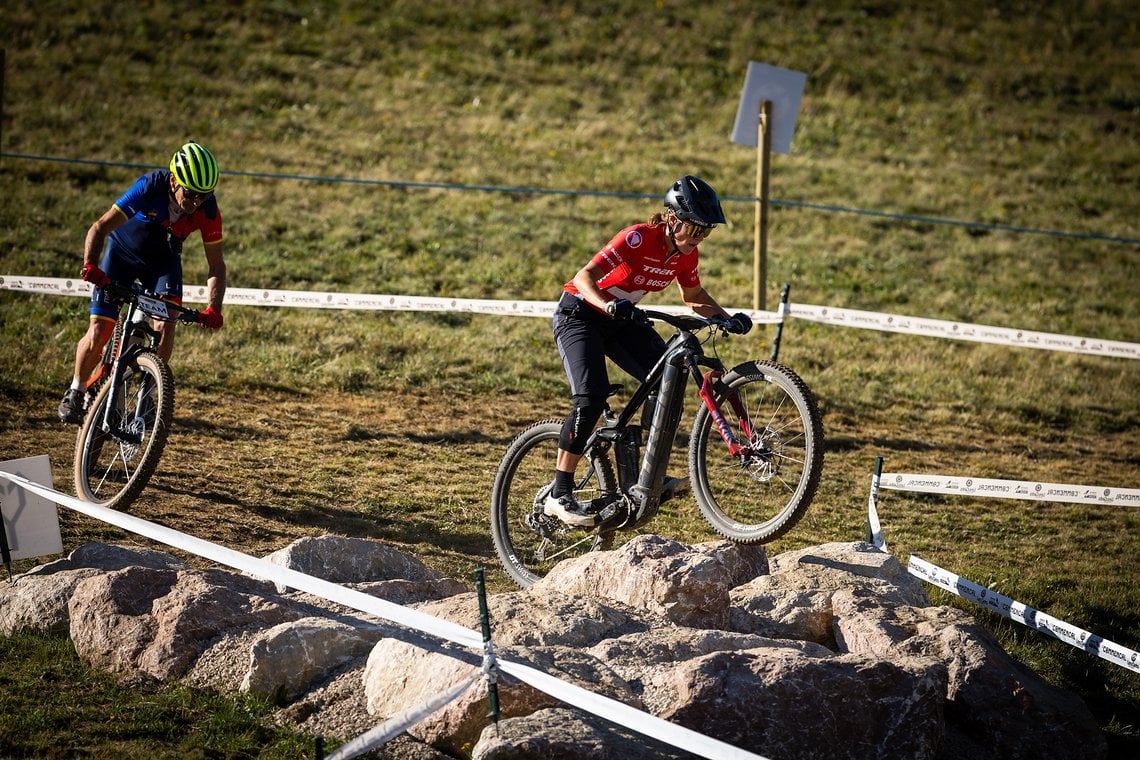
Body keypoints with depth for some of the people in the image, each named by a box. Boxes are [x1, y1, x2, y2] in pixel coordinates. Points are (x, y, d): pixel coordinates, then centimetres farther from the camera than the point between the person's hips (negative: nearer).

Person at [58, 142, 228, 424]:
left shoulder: (207, 208, -26)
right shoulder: (150, 187, -34)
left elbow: (217, 266, -21)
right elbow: (100, 227, -33)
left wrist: (212, 309, -36)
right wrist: (91, 265, -49)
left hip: (163, 260, 2)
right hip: (123, 252, -2)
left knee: (167, 323, -21)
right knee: (99, 332, -9)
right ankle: (76, 392, 16)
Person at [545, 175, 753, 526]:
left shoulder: (685, 253, -7)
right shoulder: (638, 239, -28)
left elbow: (693, 295, 11)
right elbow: (584, 277, -33)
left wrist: (727, 317, -5)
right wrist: (609, 306, -52)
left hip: (622, 319, 7)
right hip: (579, 313, -7)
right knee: (591, 398, -23)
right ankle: (559, 496, -16)